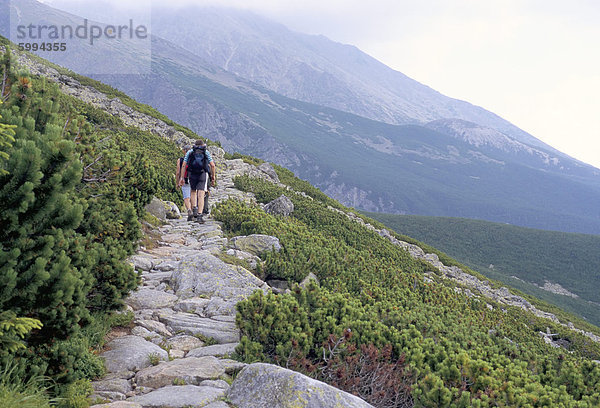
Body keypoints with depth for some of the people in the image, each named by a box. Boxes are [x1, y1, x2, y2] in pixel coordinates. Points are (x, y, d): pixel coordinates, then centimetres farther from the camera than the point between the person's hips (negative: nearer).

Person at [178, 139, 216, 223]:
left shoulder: (189, 152, 17)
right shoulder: (206, 152, 16)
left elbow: (184, 165, 7)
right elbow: (212, 165, 5)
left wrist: (182, 178, 6)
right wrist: (213, 177, 13)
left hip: (192, 175, 1)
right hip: (203, 174, -1)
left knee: (193, 192, 22)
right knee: (201, 195, -4)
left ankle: (194, 208, 0)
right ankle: (199, 215, -15)